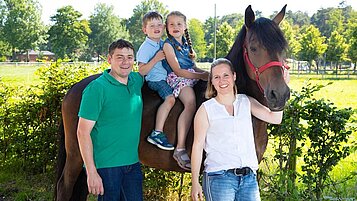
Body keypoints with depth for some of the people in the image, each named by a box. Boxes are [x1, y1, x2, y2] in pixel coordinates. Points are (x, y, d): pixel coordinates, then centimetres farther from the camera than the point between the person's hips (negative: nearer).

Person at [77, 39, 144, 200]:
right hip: (106, 167, -6)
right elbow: (83, 132, -14)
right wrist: (91, 173, -18)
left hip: (133, 164, 6)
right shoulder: (97, 88, -13)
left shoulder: (137, 80, 6)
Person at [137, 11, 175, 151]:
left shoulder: (163, 44, 14)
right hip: (155, 80, -9)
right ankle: (157, 133, -32)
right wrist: (156, 58, -21)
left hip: (167, 77, 9)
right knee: (170, 98, -29)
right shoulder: (146, 48, -9)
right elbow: (141, 71, -15)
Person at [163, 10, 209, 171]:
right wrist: (201, 75, -12)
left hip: (193, 76, 8)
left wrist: (208, 73, 6)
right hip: (177, 78, -8)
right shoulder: (168, 44, -3)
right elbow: (177, 70, -11)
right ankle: (180, 149, -35)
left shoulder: (186, 43, 20)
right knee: (191, 104, -31)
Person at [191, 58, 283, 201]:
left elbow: (275, 118, -1)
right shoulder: (206, 109, 1)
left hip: (249, 177, 3)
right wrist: (195, 183, -5)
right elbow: (197, 146, -1)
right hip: (219, 177, -3)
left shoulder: (247, 102, 10)